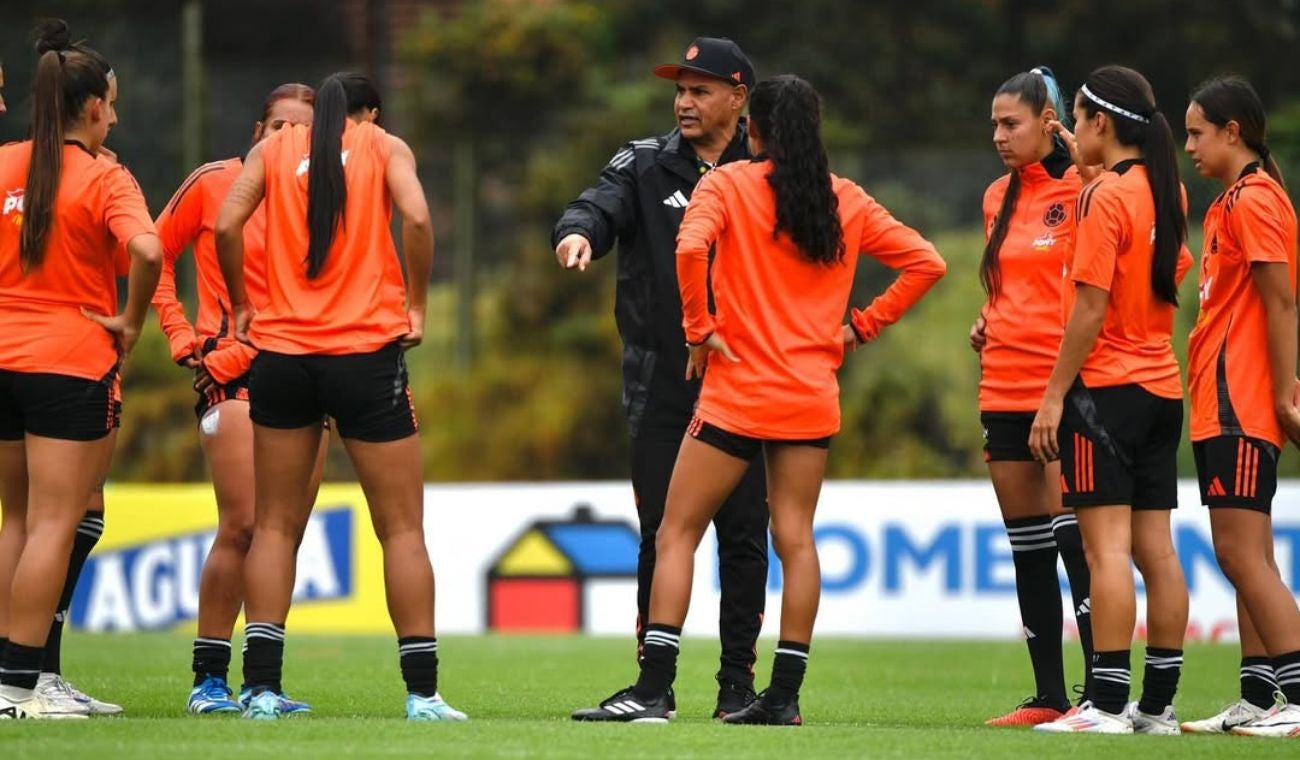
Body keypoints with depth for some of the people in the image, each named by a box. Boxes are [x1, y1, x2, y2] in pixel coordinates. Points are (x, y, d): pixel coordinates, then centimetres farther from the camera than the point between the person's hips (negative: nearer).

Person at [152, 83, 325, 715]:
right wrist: (181, 335, 1)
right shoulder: (215, 183, 0)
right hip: (232, 372, -4)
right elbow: (155, 254, 7)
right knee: (241, 526, -13)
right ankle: (208, 678, -6)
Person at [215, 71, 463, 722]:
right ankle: (422, 693, -1)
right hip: (366, 352, -2)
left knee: (276, 525, 10)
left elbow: (227, 224, -2)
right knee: (402, 527, 3)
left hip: (281, 351, 2)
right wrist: (415, 306, -2)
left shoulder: (274, 148, 11)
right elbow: (416, 217, -12)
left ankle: (262, 686, 3)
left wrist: (240, 305, 9)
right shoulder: (385, 148, 6)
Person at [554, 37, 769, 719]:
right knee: (661, 536, 0)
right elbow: (601, 206, -10)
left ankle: (737, 682, 10)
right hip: (660, 388, 0)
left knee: (743, 536, 2)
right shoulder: (645, 165, 6)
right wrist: (578, 232, -34)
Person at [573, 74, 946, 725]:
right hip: (812, 396, 4)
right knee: (795, 539, 8)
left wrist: (699, 330, -12)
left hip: (737, 392, -4)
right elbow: (925, 261, 7)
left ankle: (653, 689, -7)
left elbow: (690, 249, -23)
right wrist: (863, 326, 9)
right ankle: (784, 696, 5)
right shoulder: (847, 201, 7)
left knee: (678, 533, 1)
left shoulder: (727, 185, -5)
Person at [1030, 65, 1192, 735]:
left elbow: (1091, 307, -16)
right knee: (1155, 548, 8)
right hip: (1162, 387, 8)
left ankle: (1108, 704, -13)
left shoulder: (1105, 196, -12)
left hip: (1106, 386, -8)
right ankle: (1159, 703, 9)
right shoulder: (1167, 193, 10)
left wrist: (1055, 396, -12)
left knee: (1107, 547, -9)